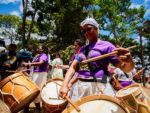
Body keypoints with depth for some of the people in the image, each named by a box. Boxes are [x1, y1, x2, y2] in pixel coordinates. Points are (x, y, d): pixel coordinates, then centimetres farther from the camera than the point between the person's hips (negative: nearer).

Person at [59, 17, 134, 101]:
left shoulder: (106, 46, -2)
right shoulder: (83, 49, 16)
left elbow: (125, 68, -9)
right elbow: (73, 67, 8)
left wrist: (129, 61, -34)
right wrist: (65, 85, -9)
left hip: (99, 87, -6)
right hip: (80, 87, 6)